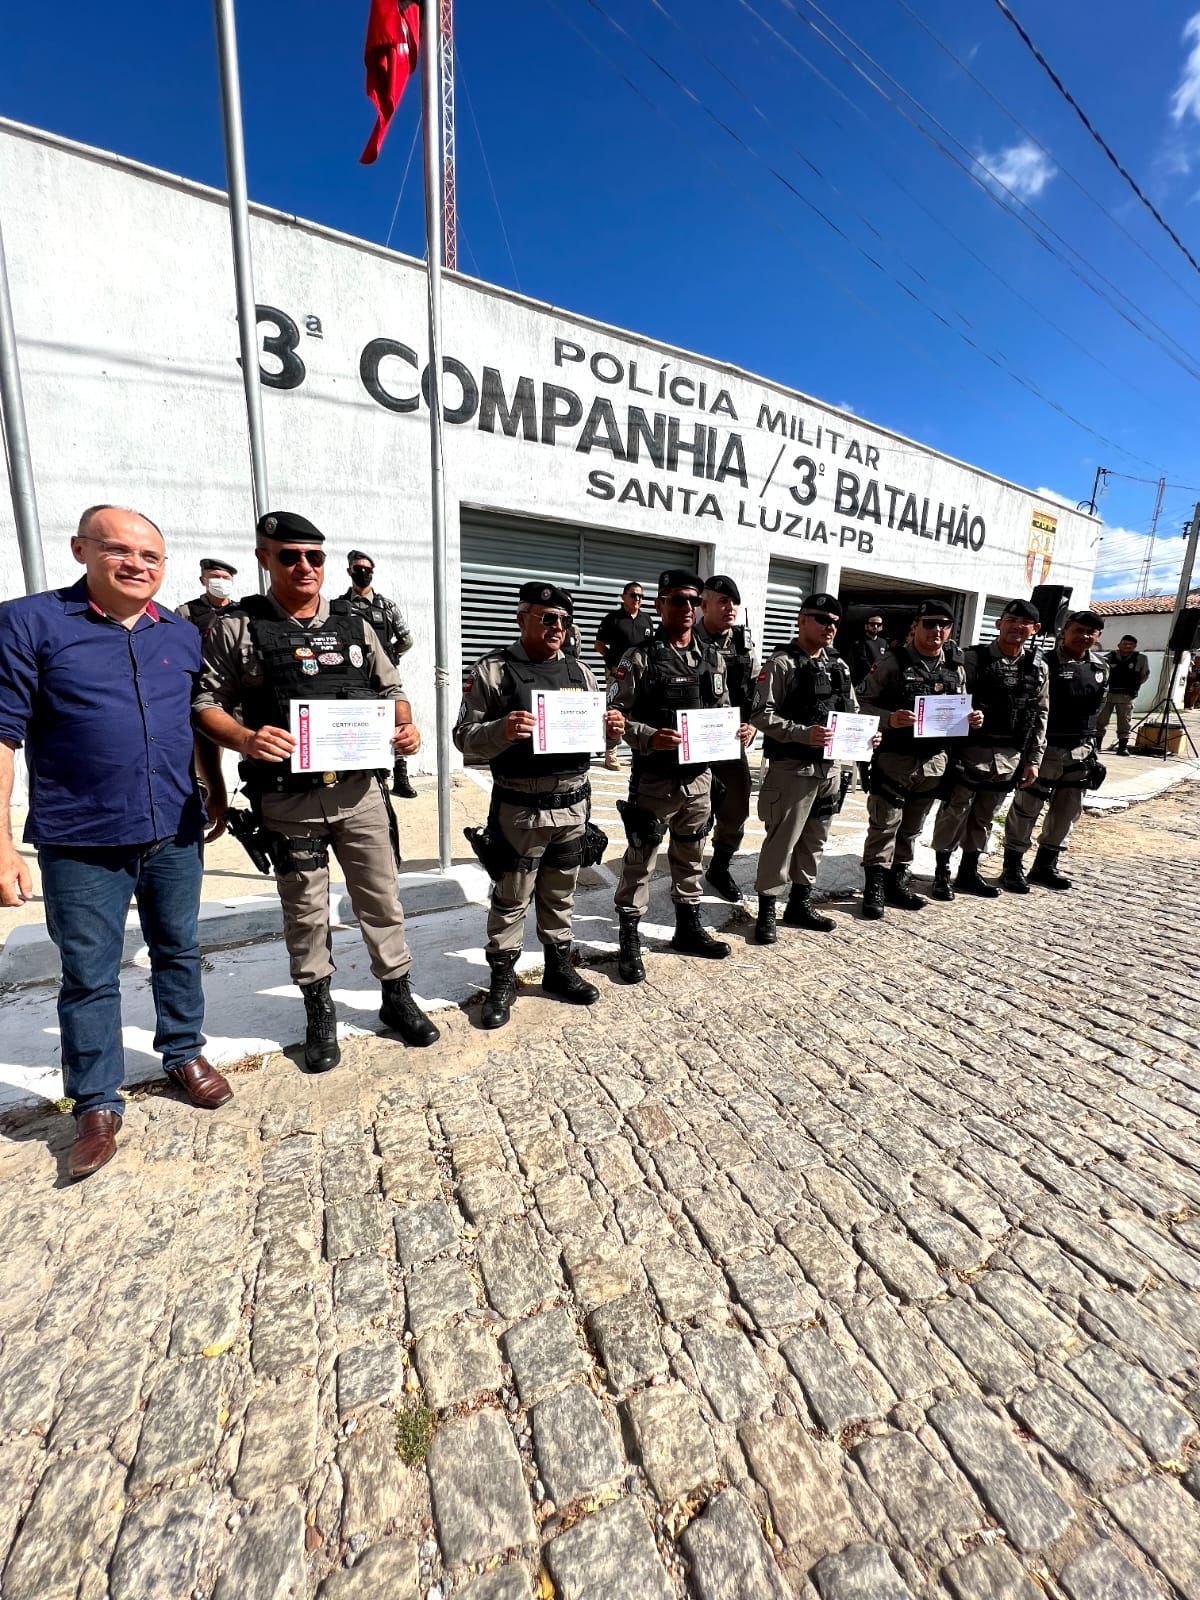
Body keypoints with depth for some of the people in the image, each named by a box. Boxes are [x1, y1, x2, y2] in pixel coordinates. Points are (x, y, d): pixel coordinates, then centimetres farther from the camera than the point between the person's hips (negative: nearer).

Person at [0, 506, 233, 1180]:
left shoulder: (184, 635, 8)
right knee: (89, 976, 8)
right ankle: (98, 1104, 25)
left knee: (179, 953, 16)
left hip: (175, 834, 3)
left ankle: (185, 1053, 36)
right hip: (81, 843, -3)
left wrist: (217, 794, 13)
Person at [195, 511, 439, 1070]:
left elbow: (392, 690, 13)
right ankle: (319, 1013, 31)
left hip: (359, 789, 2)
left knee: (381, 898, 10)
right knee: (305, 911, 12)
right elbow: (206, 702, -1)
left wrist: (406, 729, -7)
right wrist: (245, 739, -20)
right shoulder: (237, 628, 1)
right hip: (288, 798, -2)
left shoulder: (355, 625, 9)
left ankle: (397, 997, 28)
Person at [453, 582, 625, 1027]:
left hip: (572, 805, 5)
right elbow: (465, 737, -8)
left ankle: (559, 968, 36)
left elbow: (597, 733, 16)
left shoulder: (580, 672, 10)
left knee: (560, 895, 18)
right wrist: (502, 730, -27)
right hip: (519, 809, -4)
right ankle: (502, 979, 26)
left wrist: (611, 730, -6)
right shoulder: (492, 671, -5)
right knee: (510, 898, 9)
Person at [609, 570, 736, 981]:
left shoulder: (713, 658, 9)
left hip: (699, 777, 6)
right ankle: (630, 940, 18)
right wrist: (650, 738, -27)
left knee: (690, 856, 18)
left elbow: (723, 711, 17)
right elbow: (615, 714, -12)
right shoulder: (639, 658, -8)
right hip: (653, 780, -5)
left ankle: (689, 928, 36)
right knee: (639, 860, 5)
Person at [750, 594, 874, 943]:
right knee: (781, 841, -1)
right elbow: (761, 715, -17)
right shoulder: (782, 663, -8)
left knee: (814, 839, 15)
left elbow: (852, 712, 21)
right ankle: (766, 910, 12)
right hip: (792, 768, -7)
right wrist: (803, 734, -26)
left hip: (829, 767, 8)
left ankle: (800, 904, 29)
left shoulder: (839, 665, 14)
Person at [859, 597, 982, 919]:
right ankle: (874, 888, 9)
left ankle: (899, 882, 28)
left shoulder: (955, 670, 11)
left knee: (911, 829, 15)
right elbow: (866, 705, -8)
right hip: (894, 759, -5)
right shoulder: (894, 662, -5)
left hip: (934, 762, 5)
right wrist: (889, 719, -26)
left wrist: (972, 720, -3)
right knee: (884, 826, 0)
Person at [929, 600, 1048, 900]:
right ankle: (942, 873, 14)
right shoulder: (974, 658, -6)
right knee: (954, 814, 1)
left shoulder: (1038, 668, 9)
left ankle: (969, 872, 27)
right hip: (970, 752, -5)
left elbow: (1040, 716, 11)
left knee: (984, 817, 14)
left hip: (1009, 757, 5)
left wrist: (1033, 759, 6)